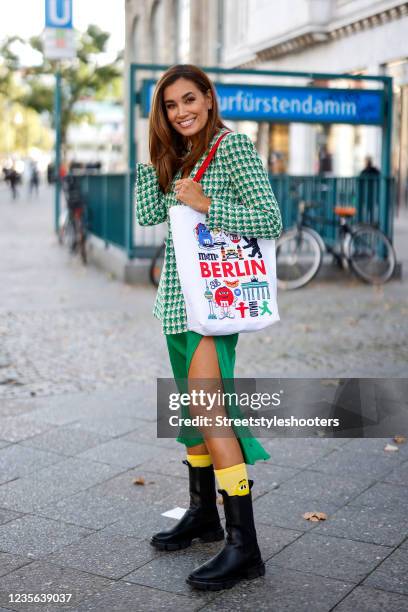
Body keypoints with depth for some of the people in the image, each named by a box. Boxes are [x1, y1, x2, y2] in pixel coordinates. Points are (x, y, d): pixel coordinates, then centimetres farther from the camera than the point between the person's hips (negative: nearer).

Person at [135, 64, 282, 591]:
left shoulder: (232, 144, -8)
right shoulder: (177, 156, 16)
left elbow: (271, 220, -15)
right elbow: (148, 215, 7)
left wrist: (205, 205, -22)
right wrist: (150, 153, 4)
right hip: (178, 293, 8)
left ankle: (244, 545, -12)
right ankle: (203, 514, 27)